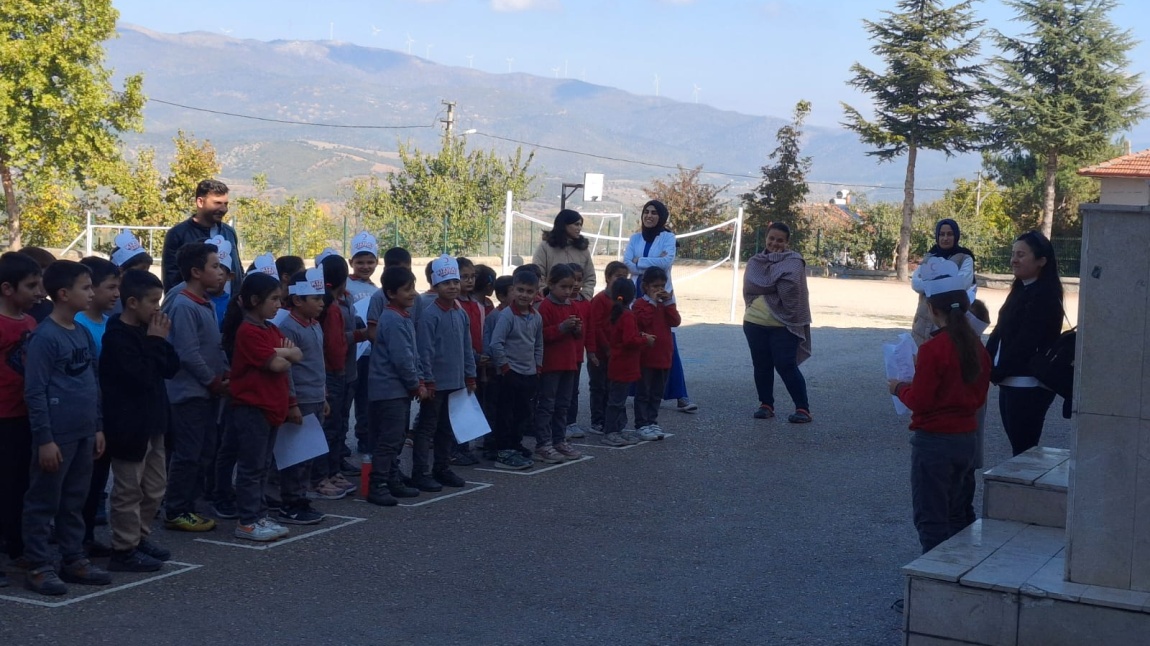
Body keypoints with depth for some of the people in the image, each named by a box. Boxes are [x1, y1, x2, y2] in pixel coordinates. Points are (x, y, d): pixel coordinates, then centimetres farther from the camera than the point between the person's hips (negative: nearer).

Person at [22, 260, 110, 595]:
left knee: (74, 502, 15)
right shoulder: (44, 337, -13)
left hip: (83, 433, 8)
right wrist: (44, 438, -16)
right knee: (43, 503, 2)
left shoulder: (84, 333, 10)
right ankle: (39, 567, 8)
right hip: (56, 435, -8)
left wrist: (98, 426, 16)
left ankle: (74, 560, 23)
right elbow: (35, 391, -15)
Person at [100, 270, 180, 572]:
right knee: (129, 490, -2)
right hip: (128, 425, -9)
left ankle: (139, 538, 28)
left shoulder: (147, 331, 11)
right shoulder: (117, 336, -17)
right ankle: (124, 550, 5)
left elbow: (172, 368, 10)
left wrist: (161, 341, -5)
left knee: (155, 487, 16)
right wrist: (155, 342, -16)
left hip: (151, 422, 9)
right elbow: (141, 377, -24)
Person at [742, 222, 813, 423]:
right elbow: (748, 287, -3)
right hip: (755, 323, 5)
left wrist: (764, 288, -9)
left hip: (783, 324, -5)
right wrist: (776, 287, -11)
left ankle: (803, 409, -2)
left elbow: (789, 288, -20)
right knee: (761, 366, 10)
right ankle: (766, 405, 21)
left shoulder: (794, 262, -3)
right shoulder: (755, 261, 10)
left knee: (786, 366, -8)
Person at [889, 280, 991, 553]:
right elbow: (979, 397, 12)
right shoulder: (977, 348, 3)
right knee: (960, 515, 20)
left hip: (934, 440, -7)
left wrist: (899, 388, 1)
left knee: (931, 519, 2)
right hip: (967, 439, 7)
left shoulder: (933, 349, -19)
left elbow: (919, 400, -17)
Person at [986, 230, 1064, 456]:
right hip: (1010, 384, 9)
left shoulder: (1045, 297, -15)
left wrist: (996, 373, -13)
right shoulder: (1020, 291, 14)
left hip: (1028, 387, -9)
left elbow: (1025, 344, -20)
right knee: (1017, 448, 14)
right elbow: (1000, 333, 13)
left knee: (1024, 451, -4)